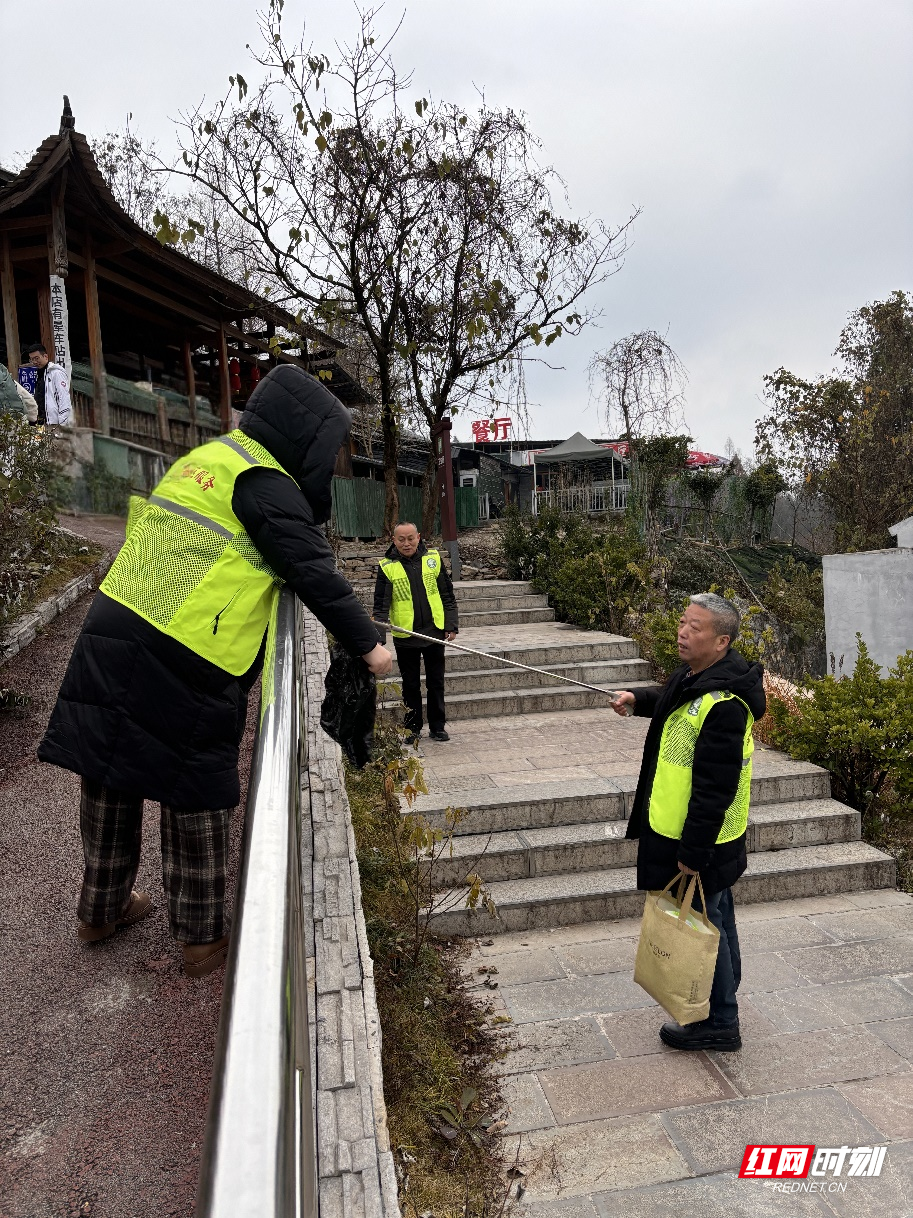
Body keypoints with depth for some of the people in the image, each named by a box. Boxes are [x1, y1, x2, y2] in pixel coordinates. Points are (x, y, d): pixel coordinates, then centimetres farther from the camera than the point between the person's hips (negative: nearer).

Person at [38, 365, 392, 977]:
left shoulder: (208, 456, 18)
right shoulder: (264, 480, -9)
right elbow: (313, 569, -11)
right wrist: (367, 642, -2)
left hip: (114, 634, 9)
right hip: (184, 664, -8)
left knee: (111, 779, 20)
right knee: (197, 798, 8)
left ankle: (103, 908, 41)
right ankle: (202, 936, 25)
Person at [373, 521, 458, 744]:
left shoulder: (433, 559, 0)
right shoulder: (387, 566, -5)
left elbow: (448, 596, 6)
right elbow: (381, 604, -6)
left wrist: (451, 625, 1)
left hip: (435, 631, 2)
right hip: (405, 636, -1)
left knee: (436, 683, 11)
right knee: (411, 685, 11)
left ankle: (437, 726, 24)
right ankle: (413, 729, 24)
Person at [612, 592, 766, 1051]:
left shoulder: (723, 705, -30)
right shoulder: (693, 675, 2)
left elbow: (714, 789, -29)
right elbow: (672, 700, 28)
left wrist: (693, 851, -24)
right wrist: (639, 700, 12)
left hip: (701, 841, -10)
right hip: (706, 836, 10)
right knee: (715, 919, 25)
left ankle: (718, 1024, 25)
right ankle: (721, 1003, 44)